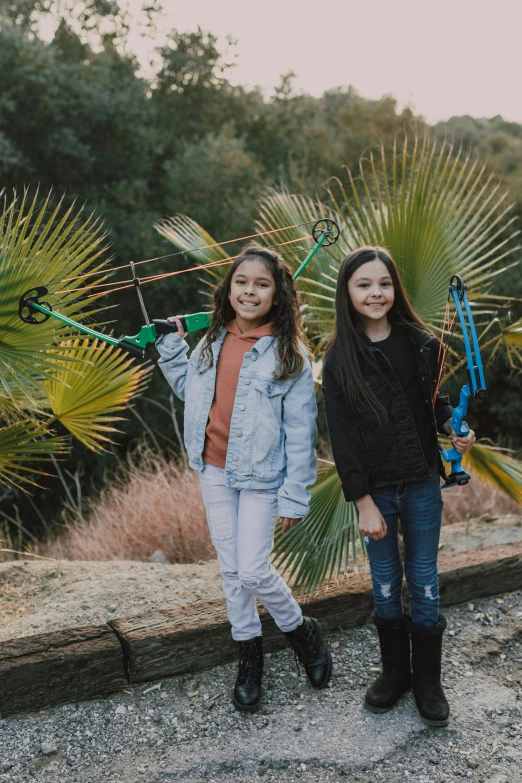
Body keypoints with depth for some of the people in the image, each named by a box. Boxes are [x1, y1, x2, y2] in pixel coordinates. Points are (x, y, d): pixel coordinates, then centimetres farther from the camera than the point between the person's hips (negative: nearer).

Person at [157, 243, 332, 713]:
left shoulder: (289, 354, -13)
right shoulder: (213, 341, 2)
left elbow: (300, 429, -12)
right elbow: (189, 388, 20)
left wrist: (295, 496, -13)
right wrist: (172, 345, 9)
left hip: (260, 477, -5)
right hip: (214, 472, 5)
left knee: (254, 572, -8)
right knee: (230, 568, 13)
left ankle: (301, 631, 23)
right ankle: (250, 656, 32)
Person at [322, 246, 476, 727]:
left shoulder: (421, 343, -3)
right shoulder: (339, 358, -6)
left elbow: (435, 401, 11)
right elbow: (342, 435, -7)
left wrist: (453, 428, -11)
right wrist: (364, 501, -11)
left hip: (421, 483, 1)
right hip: (375, 488, 0)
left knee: (424, 582, 9)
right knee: (385, 583, 13)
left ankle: (428, 680, 27)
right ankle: (395, 671, 33)